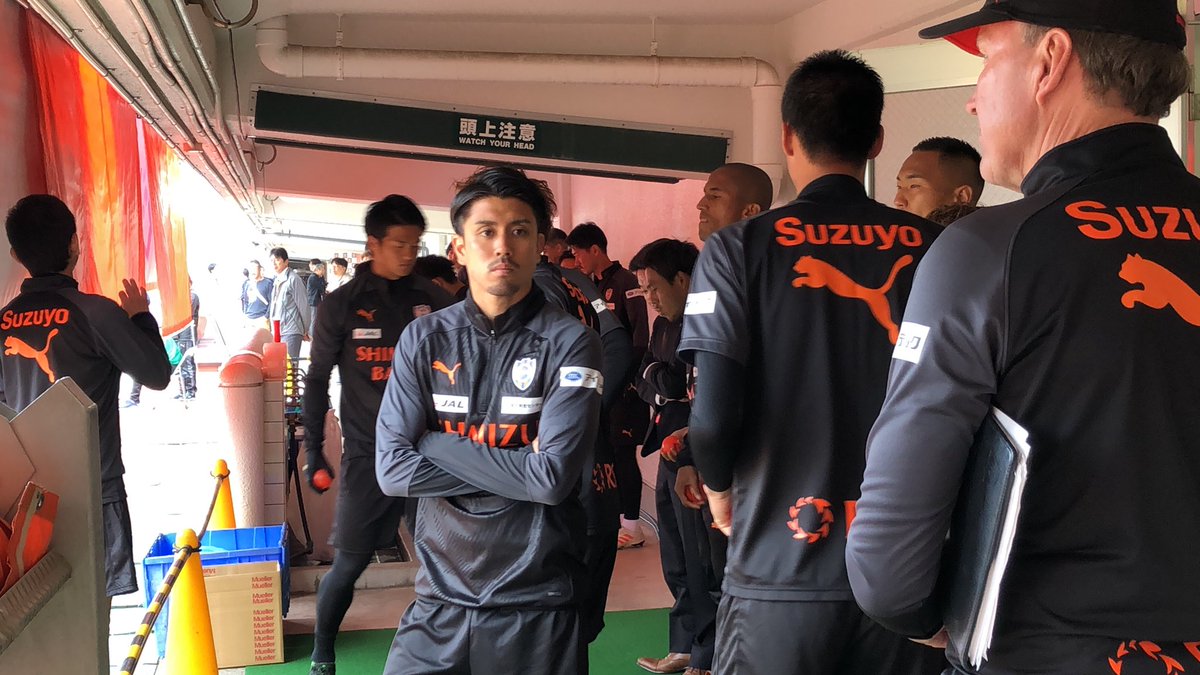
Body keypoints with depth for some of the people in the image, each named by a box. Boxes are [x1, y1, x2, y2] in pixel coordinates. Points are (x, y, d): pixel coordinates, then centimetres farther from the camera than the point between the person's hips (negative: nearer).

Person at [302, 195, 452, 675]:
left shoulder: (434, 302, 3)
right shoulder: (342, 306, -1)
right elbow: (317, 381, 4)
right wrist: (313, 452, 1)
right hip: (368, 455, -1)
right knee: (349, 564, 4)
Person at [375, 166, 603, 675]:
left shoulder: (570, 343, -9)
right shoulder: (424, 339, 1)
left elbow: (554, 476, -19)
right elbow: (391, 469, -7)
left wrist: (435, 444, -12)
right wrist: (511, 467, -13)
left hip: (538, 604, -2)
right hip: (441, 599, 2)